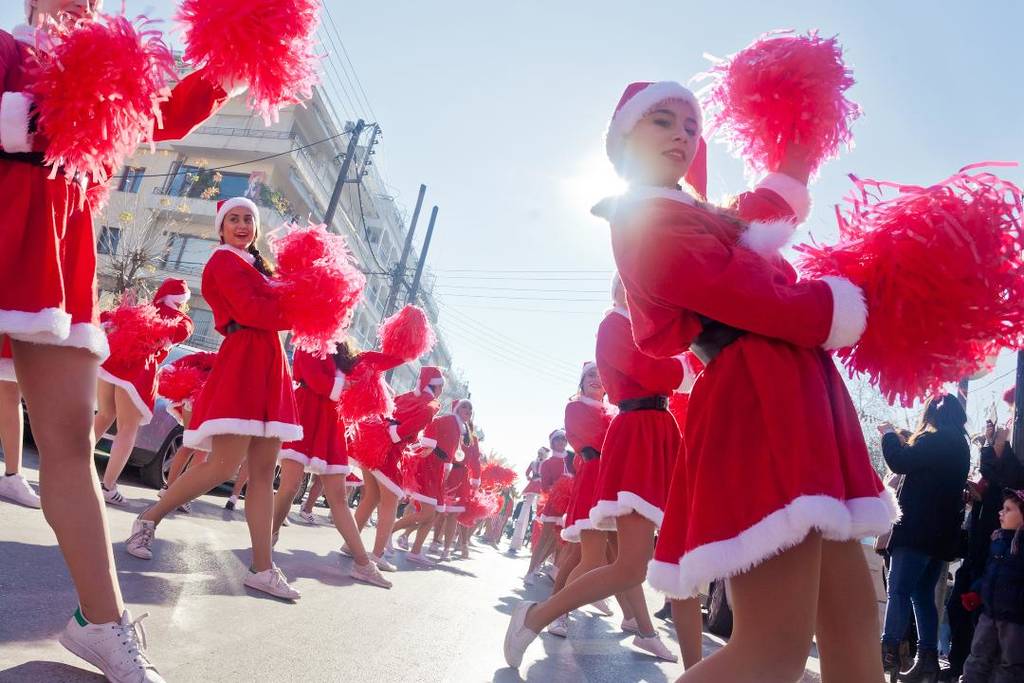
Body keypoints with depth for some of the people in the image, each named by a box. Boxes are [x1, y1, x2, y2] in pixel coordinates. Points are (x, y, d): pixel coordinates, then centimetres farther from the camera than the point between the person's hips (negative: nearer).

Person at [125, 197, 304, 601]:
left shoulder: (255, 265, 26)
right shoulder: (224, 261, -1)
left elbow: (273, 304, 16)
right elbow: (251, 311, -14)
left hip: (268, 364, 9)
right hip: (243, 362, -9)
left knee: (264, 473, 3)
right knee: (224, 466, -11)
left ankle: (262, 569, 3)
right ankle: (149, 520, 14)